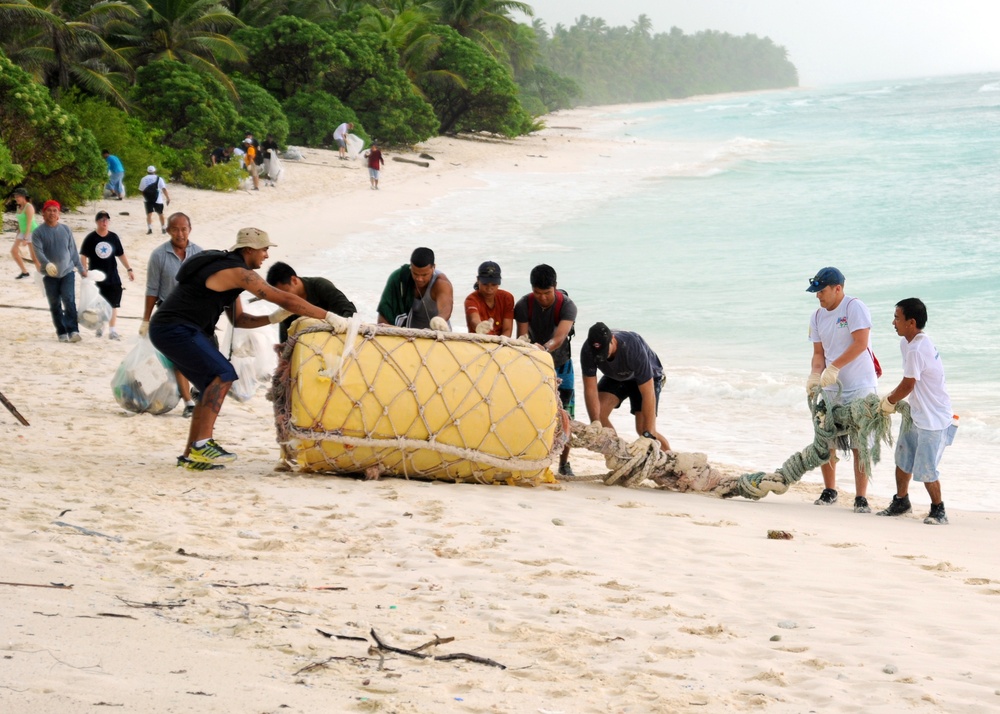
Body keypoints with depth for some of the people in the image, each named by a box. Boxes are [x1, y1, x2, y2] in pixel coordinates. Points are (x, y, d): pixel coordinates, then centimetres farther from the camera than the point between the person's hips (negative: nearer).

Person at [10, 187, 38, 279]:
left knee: (34, 257, -6)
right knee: (13, 251, -1)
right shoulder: (19, 207, 7)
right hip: (23, 232, 9)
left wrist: (25, 239, -28)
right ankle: (24, 272, 9)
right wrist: (17, 234, 18)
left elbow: (29, 223, -25)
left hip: (32, 232, -9)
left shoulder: (28, 207, -20)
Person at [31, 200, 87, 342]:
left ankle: (73, 330, -17)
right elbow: (38, 252, -16)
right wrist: (47, 264, -34)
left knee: (69, 301, -14)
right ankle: (62, 333, 12)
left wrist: (81, 268, 15)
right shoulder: (38, 233, -3)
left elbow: (73, 250, 13)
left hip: (67, 272, 1)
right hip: (50, 275, -1)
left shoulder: (66, 229, 6)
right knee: (55, 305, 4)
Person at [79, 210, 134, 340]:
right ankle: (100, 327, 27)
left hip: (112, 277, 2)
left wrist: (129, 269, 8)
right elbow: (83, 256, -3)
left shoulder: (113, 237, 3)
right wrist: (85, 270, -14)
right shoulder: (91, 238, -4)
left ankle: (112, 330, 3)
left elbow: (121, 255, 11)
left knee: (113, 304, -1)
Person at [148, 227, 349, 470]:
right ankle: (202, 444, -23)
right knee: (223, 374, -18)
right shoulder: (239, 273, -12)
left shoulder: (229, 271, 20)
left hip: (168, 330, 10)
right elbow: (285, 299, -17)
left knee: (213, 386, 11)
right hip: (175, 329, -10)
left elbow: (239, 319, 22)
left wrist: (273, 318, 7)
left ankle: (191, 455, 11)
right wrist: (329, 317, -15)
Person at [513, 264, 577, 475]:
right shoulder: (524, 305, -17)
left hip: (560, 365, -1)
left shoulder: (567, 306, -25)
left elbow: (560, 336, -40)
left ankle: (564, 463, 15)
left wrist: (545, 348, -61)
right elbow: (522, 336, -22)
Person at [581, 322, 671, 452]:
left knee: (643, 429, -15)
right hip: (615, 377, 4)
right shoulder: (587, 351, -31)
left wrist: (647, 435, -41)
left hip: (647, 377, -4)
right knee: (598, 413, -18)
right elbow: (590, 390, -28)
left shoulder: (634, 348, -42)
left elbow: (648, 394, -40)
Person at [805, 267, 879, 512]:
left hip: (859, 388, -6)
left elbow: (860, 343, -21)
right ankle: (829, 491, 23)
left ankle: (861, 498, 0)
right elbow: (819, 352, 10)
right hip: (830, 390, 6)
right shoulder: (817, 317, 8)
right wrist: (815, 374, -11)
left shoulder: (855, 308, -12)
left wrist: (834, 368, -25)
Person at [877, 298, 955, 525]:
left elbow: (908, 385, -19)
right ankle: (901, 502, 33)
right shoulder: (908, 343, 4)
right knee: (903, 460, 17)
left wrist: (889, 401, -3)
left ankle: (938, 511, 13)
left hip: (933, 419, -10)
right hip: (916, 413, 10)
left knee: (925, 470, -4)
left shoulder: (916, 350, -26)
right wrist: (894, 399, 4)